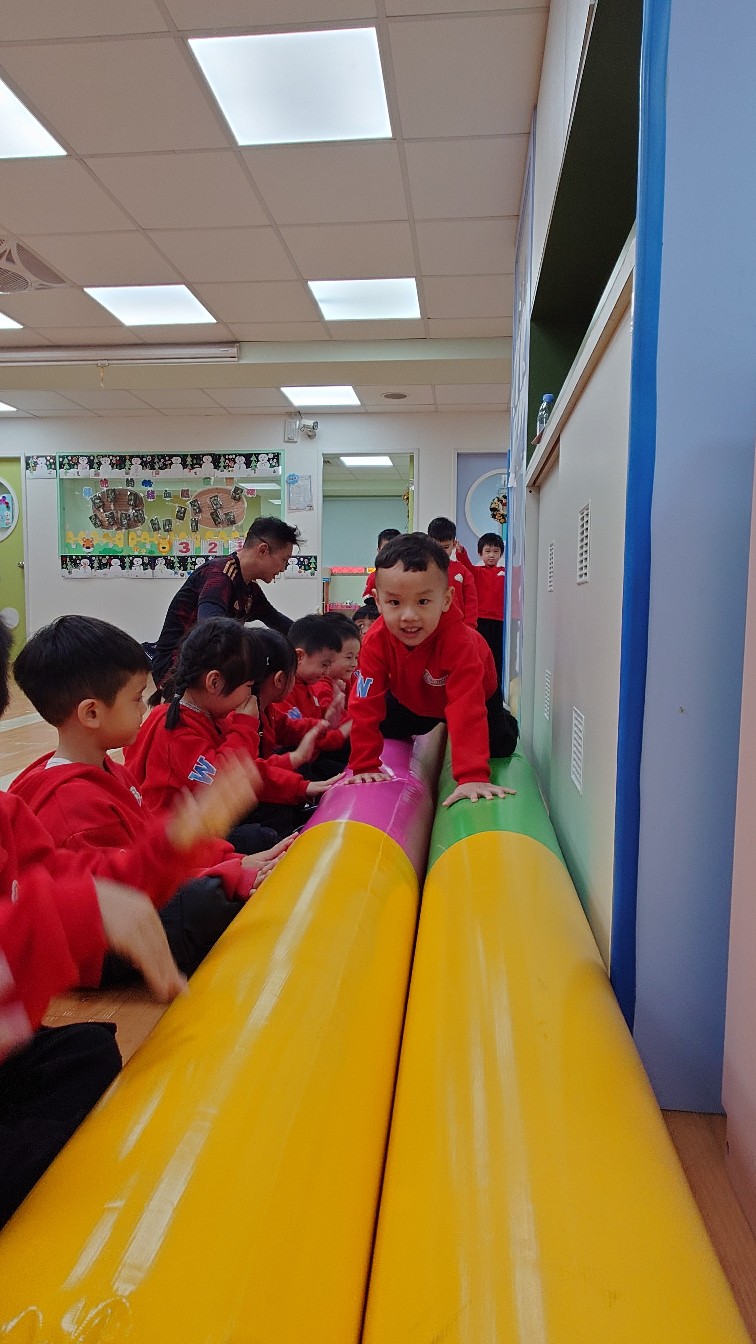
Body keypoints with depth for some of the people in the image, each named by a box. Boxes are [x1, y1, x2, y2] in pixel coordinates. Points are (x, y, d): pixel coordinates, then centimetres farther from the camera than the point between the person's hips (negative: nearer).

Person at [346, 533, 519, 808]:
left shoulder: (459, 642, -47)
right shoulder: (376, 641, -37)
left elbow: (467, 711, -53)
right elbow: (365, 705, -34)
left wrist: (472, 777, -59)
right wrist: (365, 766, -35)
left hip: (477, 694, -3)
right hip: (410, 699, 3)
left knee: (499, 748, -1)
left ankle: (505, 721, 36)